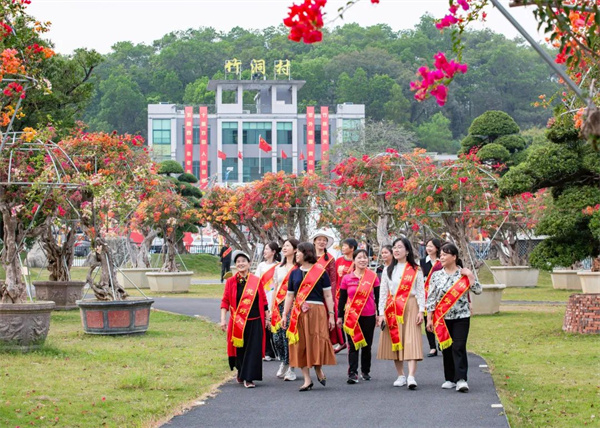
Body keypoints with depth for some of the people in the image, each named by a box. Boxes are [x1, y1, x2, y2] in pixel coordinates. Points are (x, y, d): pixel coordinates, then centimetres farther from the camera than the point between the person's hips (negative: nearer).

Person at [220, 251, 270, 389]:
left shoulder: (256, 281, 3)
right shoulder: (231, 282, 1)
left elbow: (263, 301, 8)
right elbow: (225, 301, 0)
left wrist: (267, 317, 7)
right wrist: (223, 320, -8)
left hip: (255, 322, 0)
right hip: (238, 322, 0)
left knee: (253, 350, -5)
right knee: (239, 349, 9)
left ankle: (248, 378, 0)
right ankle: (240, 373, 31)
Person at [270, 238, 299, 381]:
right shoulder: (279, 268, 18)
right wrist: (271, 309, 14)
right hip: (279, 304, 6)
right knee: (277, 336, 2)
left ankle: (290, 368, 0)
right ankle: (284, 362, 22)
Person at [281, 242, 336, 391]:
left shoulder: (320, 272, 3)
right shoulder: (294, 273, 14)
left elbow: (328, 295, 3)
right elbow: (290, 296, 15)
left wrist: (331, 315, -2)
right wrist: (284, 315, 7)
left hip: (317, 312, -3)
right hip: (298, 313, 3)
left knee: (317, 341, -9)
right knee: (301, 345, 0)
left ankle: (318, 369, 19)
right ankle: (307, 380, 6)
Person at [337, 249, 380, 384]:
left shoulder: (373, 277, 2)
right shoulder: (347, 278, 2)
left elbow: (378, 297, 5)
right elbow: (342, 299, 7)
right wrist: (340, 317, 6)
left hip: (369, 316, 1)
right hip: (352, 316, -1)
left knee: (367, 345, 10)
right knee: (353, 345, -6)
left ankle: (365, 371, 22)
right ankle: (352, 373, -10)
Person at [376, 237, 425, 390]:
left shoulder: (416, 270, 5)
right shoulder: (388, 271, 12)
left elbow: (420, 291, 2)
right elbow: (383, 293, 9)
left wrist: (421, 311, -9)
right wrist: (381, 313, 0)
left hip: (410, 308, -3)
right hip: (392, 309, 3)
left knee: (411, 341, -13)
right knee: (395, 341, 3)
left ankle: (411, 377, -23)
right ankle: (401, 376, 13)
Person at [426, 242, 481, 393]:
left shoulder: (464, 274, 1)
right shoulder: (436, 275, 5)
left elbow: (478, 290, -7)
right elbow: (431, 298, 5)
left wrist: (470, 275, -14)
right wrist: (429, 318, 1)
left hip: (461, 317, -3)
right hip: (442, 317, 3)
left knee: (459, 347, -11)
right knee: (446, 347, 7)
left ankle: (461, 379, -14)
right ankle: (450, 379, 16)